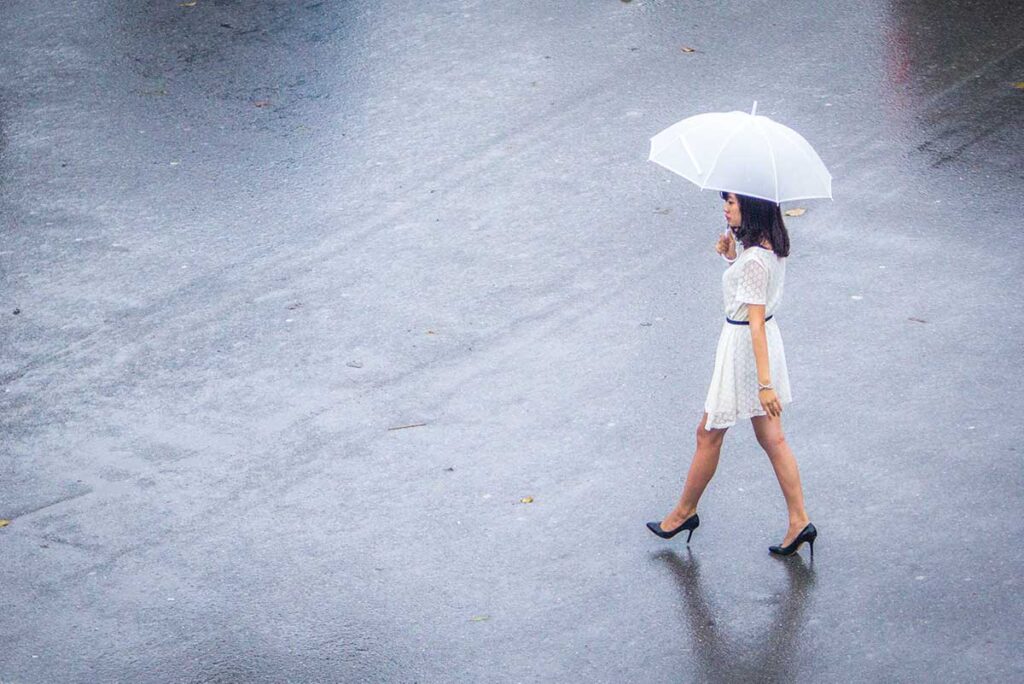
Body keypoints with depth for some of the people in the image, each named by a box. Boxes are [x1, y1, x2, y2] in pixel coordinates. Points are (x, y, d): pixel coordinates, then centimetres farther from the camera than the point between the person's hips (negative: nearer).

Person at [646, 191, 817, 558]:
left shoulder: (753, 260, -27)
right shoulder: (773, 246, 0)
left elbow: (756, 323, -29)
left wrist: (765, 383, -30)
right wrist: (732, 256, 0)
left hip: (743, 347, -9)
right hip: (767, 340, 9)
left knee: (708, 435, 11)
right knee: (772, 438, 13)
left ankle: (685, 512, 28)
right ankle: (798, 521, 13)